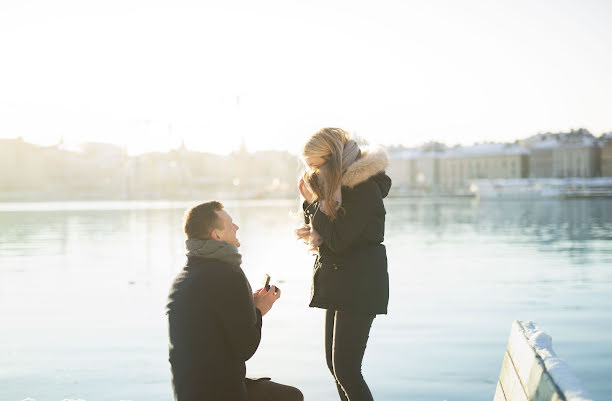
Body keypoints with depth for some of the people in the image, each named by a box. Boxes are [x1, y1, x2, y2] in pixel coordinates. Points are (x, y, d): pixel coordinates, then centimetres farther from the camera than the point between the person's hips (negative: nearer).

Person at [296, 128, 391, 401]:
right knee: (334, 364, 14)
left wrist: (317, 199, -15)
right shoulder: (339, 182, 9)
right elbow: (322, 234, 14)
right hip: (338, 283, 9)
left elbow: (339, 240, -21)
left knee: (345, 370, -10)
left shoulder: (365, 188, -18)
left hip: (359, 286, -9)